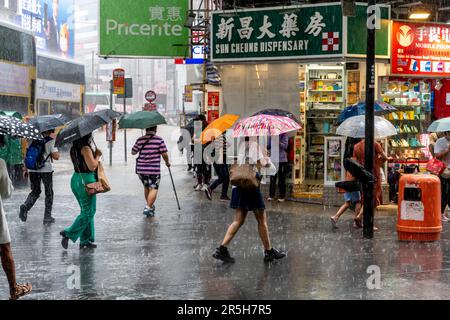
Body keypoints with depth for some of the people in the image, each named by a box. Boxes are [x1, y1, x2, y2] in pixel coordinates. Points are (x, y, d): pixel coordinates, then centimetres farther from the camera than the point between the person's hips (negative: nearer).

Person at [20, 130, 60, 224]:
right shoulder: (51, 141, -8)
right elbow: (56, 157, -13)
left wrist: (25, 168, 16)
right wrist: (57, 152, 8)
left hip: (32, 169, 4)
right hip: (46, 169, -4)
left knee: (35, 192, 18)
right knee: (49, 193, 13)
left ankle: (25, 206, -9)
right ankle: (47, 217, 14)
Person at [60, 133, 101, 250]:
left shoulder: (74, 148, 9)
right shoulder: (85, 148, -17)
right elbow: (92, 167, -21)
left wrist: (94, 154, 11)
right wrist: (98, 156, -6)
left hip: (76, 178, 9)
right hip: (86, 181, -9)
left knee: (86, 210, 16)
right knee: (88, 212, -1)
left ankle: (86, 240, 19)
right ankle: (69, 234, -7)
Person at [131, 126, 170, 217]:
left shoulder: (140, 140, 3)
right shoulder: (159, 140, -6)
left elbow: (133, 152, 13)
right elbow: (164, 154, -7)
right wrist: (167, 162, 12)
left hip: (141, 169, 4)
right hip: (154, 169, -4)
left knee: (146, 187, 21)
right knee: (153, 189, -1)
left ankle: (150, 206, 33)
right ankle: (148, 208, -14)